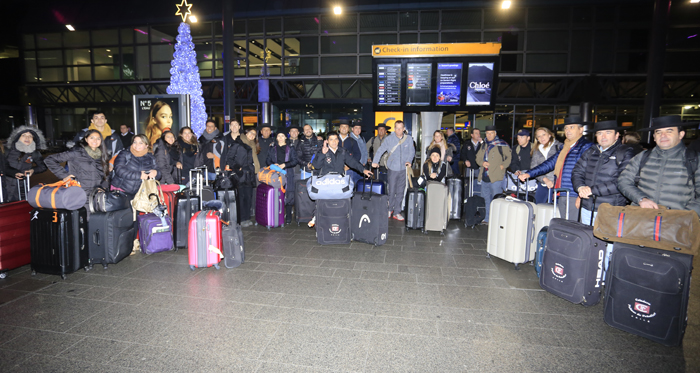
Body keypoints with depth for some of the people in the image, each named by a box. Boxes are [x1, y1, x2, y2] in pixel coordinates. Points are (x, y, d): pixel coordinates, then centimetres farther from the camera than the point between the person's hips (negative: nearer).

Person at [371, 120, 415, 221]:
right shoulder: (389, 139, -1)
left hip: (404, 169, 2)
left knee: (400, 192, 7)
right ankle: (389, 209, 24)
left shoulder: (409, 139, 3)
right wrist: (375, 161, -17)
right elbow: (380, 150, -3)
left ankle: (397, 212, 18)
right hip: (392, 168, -1)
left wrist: (409, 161, -15)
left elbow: (412, 151, 4)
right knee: (391, 191, 2)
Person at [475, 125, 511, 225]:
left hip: (496, 177, -7)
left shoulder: (502, 145, -3)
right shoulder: (484, 145, 16)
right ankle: (487, 219, 25)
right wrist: (482, 163, -2)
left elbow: (509, 157, -1)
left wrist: (503, 166, -12)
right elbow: (478, 157, 18)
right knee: (486, 199, 14)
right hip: (484, 176, 7)